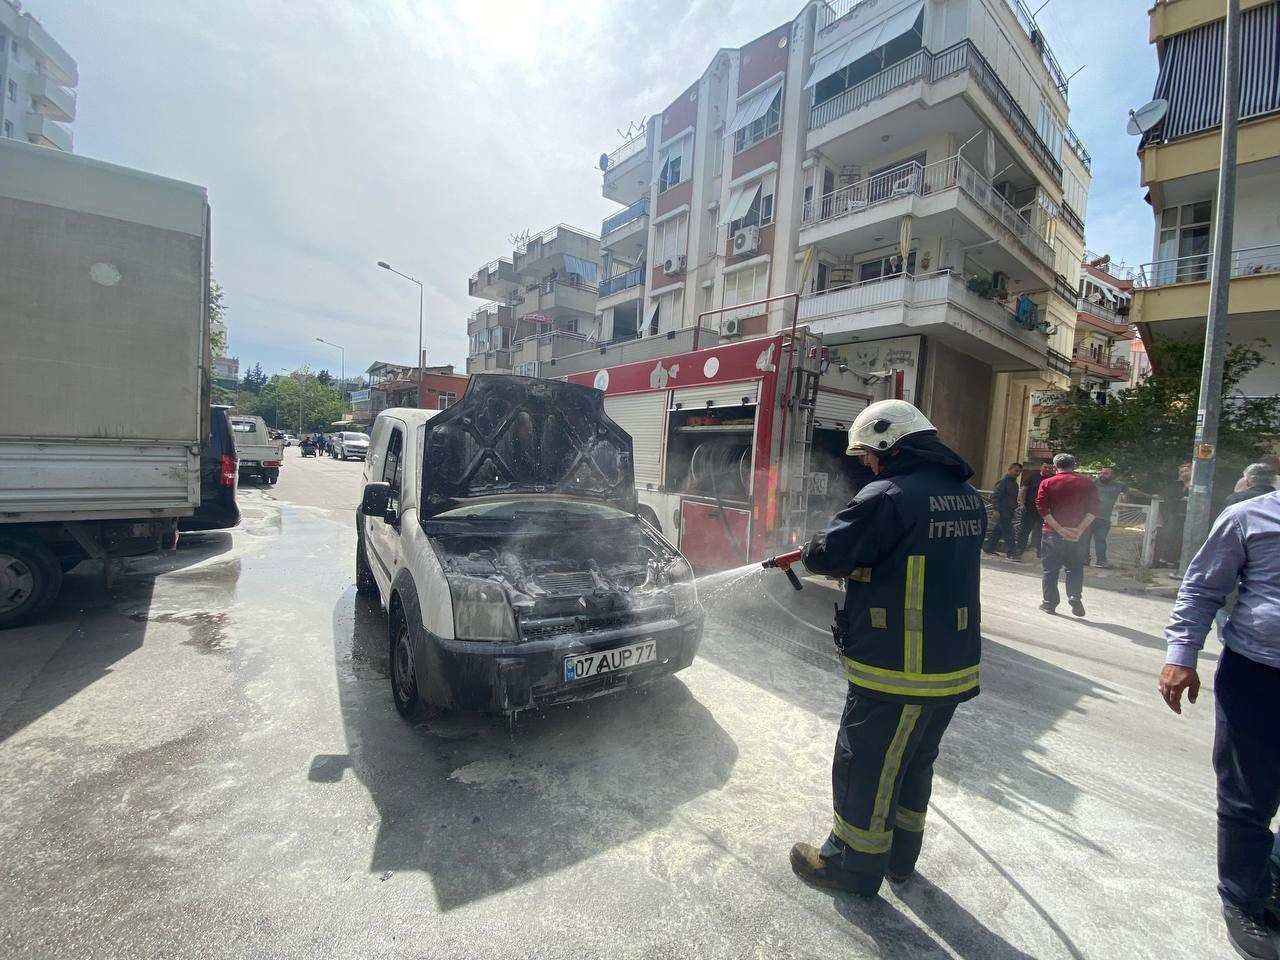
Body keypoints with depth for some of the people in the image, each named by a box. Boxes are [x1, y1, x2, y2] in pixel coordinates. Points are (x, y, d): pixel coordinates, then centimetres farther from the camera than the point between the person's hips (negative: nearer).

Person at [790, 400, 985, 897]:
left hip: (895, 669, -8)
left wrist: (812, 548, 3)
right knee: (915, 763, 24)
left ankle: (853, 864, 28)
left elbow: (827, 555, -19)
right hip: (955, 664, 9)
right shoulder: (968, 497, 7)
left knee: (865, 766, 10)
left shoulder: (889, 496, -21)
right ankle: (900, 855, 42)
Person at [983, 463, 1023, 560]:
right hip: (1003, 511, -9)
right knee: (1008, 533, -9)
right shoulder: (1003, 481, -12)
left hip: (1009, 512, 9)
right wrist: (997, 510, -21)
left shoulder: (1014, 482, 15)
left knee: (998, 531, 12)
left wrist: (1014, 509, 20)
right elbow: (994, 496, -16)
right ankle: (1011, 552, -7)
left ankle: (988, 548, 20)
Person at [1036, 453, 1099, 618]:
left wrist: (1059, 529, -12)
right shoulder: (1087, 483, 3)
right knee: (1075, 568, 16)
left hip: (1052, 533, -2)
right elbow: (1094, 508, -4)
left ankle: (1050, 603, 12)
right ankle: (1075, 598, 2)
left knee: (1050, 569, 7)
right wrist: (1079, 529, -9)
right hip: (1078, 534, 2)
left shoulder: (1048, 483, -2)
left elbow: (1042, 508, -12)